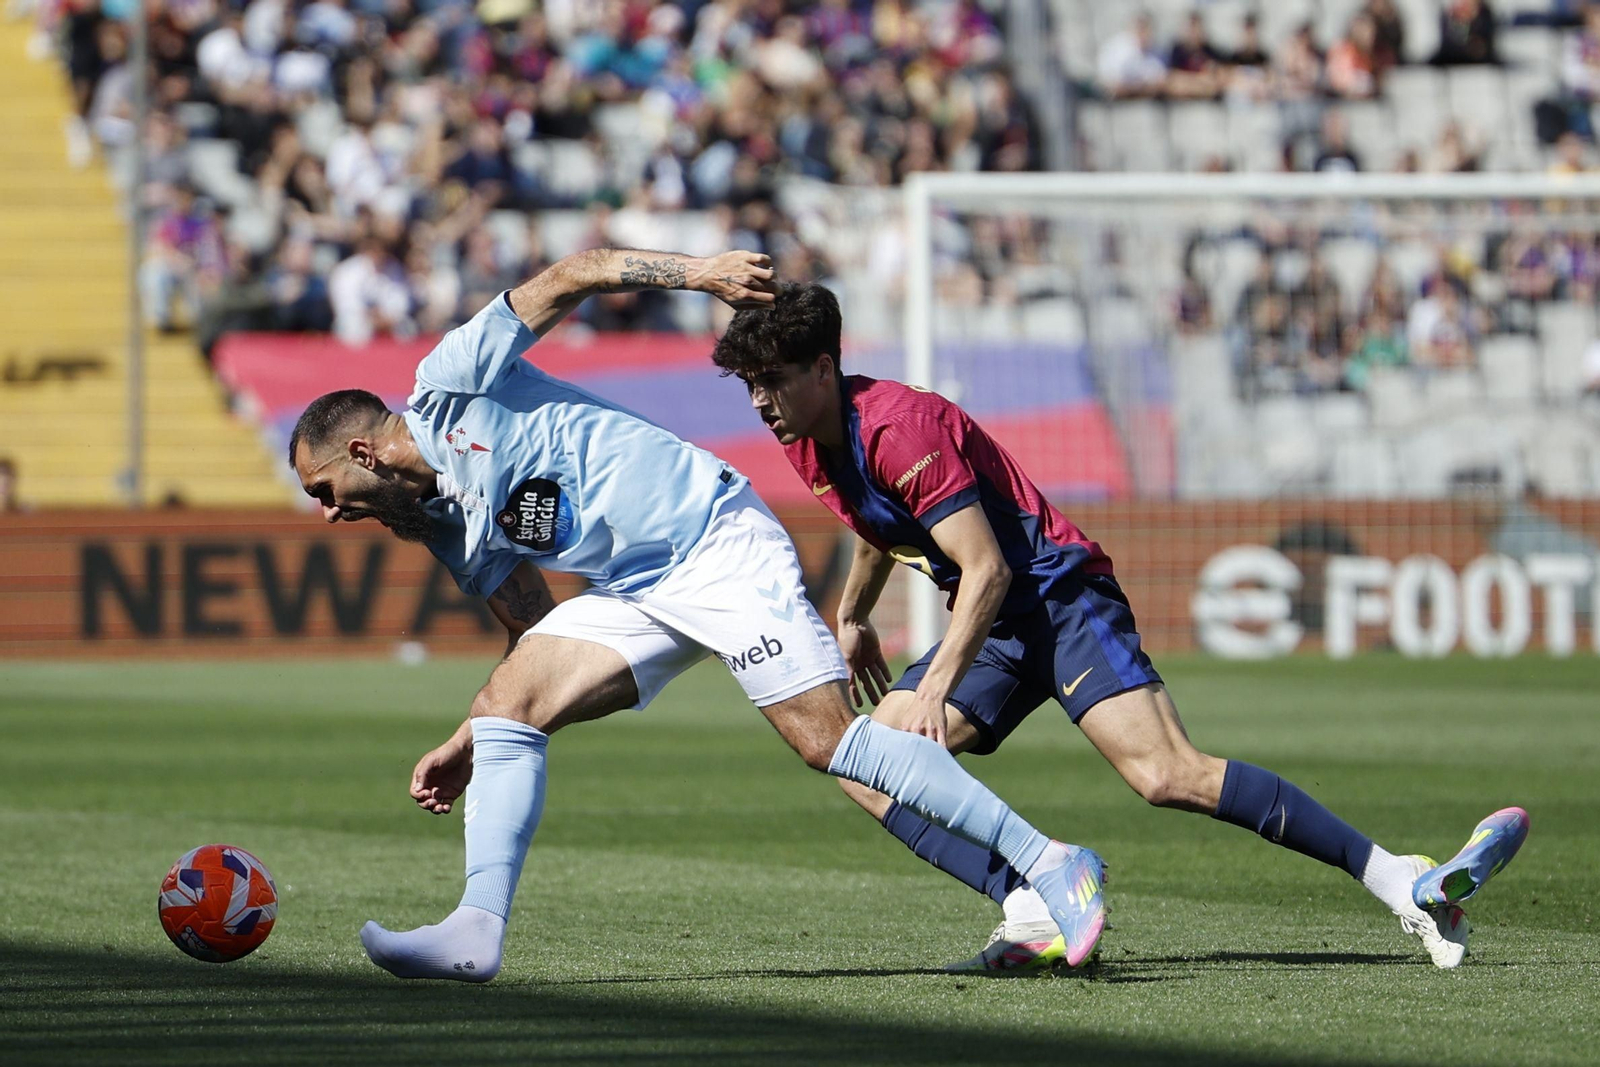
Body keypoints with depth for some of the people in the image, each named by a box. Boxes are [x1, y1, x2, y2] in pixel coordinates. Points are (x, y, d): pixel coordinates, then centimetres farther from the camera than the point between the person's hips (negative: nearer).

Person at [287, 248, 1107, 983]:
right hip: (633, 595, 8)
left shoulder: (449, 387, -5)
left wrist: (696, 272, -21)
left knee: (827, 739, -16)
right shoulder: (446, 528, 16)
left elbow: (573, 276, -10)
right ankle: (478, 932, -14)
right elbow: (537, 632, 22)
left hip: (715, 541, -8)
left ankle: (1048, 865, -13)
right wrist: (467, 746, 16)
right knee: (505, 701, -8)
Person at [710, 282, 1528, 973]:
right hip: (996, 629, 9)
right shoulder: (805, 443, 7)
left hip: (1060, 596, -9)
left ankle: (1403, 884, -21)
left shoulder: (899, 428, -21)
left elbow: (987, 570, -24)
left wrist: (934, 687, -30)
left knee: (1169, 775, -25)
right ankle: (1033, 913, -23)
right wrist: (852, 618, 39)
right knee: (863, 764, -9)